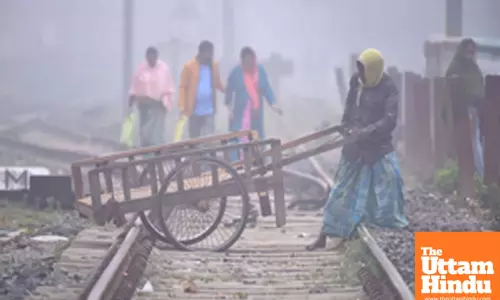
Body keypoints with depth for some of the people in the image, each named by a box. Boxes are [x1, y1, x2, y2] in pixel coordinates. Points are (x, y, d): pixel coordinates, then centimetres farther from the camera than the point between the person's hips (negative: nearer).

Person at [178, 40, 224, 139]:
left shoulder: (213, 66, 6)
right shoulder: (189, 66, -4)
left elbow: (218, 84, 16)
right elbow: (183, 87, -4)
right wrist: (182, 106, -12)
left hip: (209, 110, 2)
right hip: (194, 110, -2)